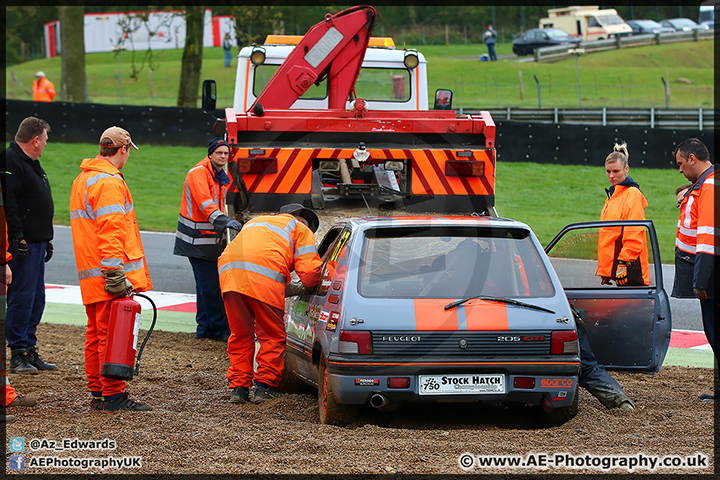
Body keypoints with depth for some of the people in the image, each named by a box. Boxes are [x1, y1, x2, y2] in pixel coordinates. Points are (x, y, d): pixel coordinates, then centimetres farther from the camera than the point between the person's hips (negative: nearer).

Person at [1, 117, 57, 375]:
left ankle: (30, 351, 17)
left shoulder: (31, 163, 20)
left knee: (36, 298, 12)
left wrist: (47, 239, 26)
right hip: (23, 245, -10)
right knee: (22, 297, -9)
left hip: (37, 244, 10)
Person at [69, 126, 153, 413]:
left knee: (96, 334, 13)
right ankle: (113, 395, -8)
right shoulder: (109, 183, -13)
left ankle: (97, 393, 17)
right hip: (110, 273, -10)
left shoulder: (81, 181, 20)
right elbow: (111, 233, -21)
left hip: (90, 276, 10)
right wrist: (116, 274, -24)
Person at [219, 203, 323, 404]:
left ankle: (239, 387, 14)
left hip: (229, 272, 5)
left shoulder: (255, 222, 41)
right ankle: (264, 386, 5)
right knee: (272, 335, 9)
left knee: (240, 335, 16)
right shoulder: (301, 229, 22)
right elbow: (310, 274, 11)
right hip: (264, 277, -5)